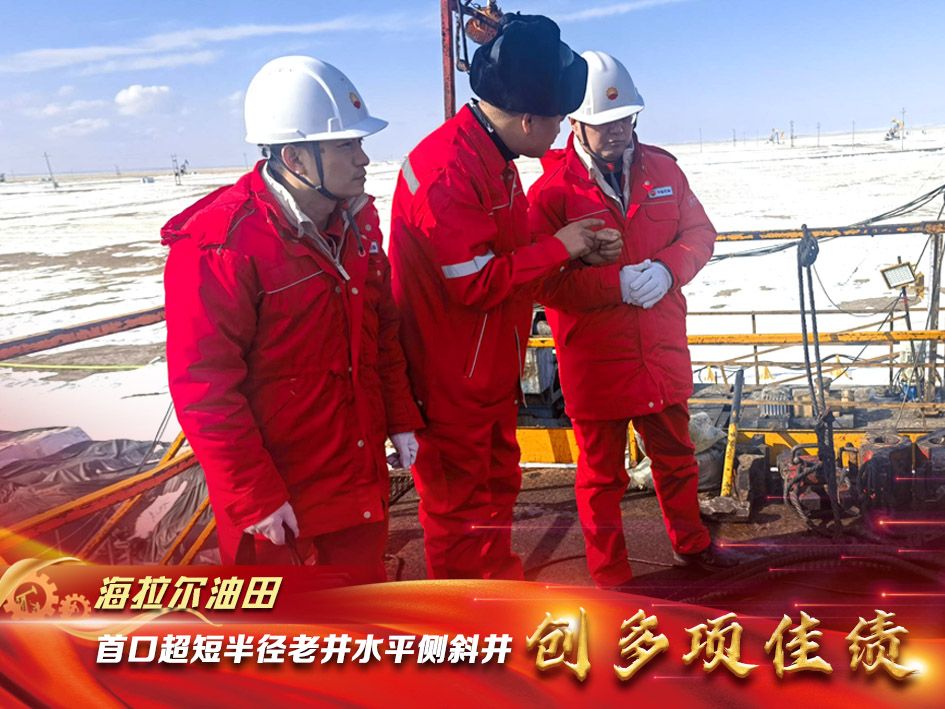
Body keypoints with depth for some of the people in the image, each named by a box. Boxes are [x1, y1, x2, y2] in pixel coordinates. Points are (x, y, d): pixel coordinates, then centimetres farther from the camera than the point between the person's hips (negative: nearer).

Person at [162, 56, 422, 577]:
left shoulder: (355, 220, 3)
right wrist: (255, 498, -19)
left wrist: (400, 419, 11)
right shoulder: (221, 246, -23)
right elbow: (204, 391, -22)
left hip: (358, 479, 7)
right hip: (275, 502, -6)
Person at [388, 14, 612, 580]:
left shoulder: (494, 157, 7)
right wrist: (558, 248, -17)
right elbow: (475, 281, -27)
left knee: (497, 484, 22)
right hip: (450, 379, -10)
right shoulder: (449, 169, -26)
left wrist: (574, 252, 4)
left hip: (492, 370, 10)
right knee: (459, 501, 5)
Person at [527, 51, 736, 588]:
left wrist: (668, 269, -12)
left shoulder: (662, 168, 4)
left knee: (677, 456, 23)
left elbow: (700, 233, 8)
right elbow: (544, 279, -15)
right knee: (603, 472, 10)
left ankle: (692, 543, 46)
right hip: (594, 358, -4)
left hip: (663, 351, 5)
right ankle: (610, 575, 27)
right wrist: (617, 283, -23)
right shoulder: (552, 189, -11)